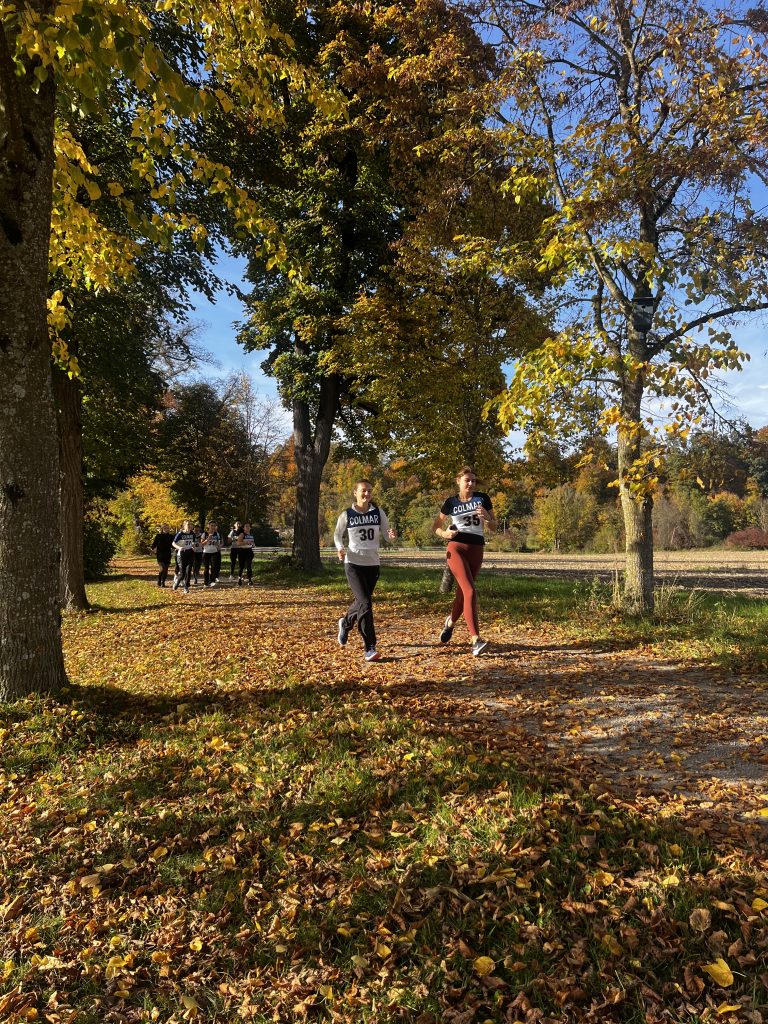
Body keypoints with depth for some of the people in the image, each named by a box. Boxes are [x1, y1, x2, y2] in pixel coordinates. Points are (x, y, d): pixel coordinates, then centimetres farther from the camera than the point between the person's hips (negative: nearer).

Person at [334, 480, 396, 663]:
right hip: (353, 564, -4)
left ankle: (346, 623, 51)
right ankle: (370, 648, -13)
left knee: (361, 601, 18)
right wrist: (340, 549, -9)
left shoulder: (378, 513, 2)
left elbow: (387, 532, 1)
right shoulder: (347, 515, -3)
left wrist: (392, 534, -22)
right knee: (365, 603, -16)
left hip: (373, 564, 4)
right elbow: (337, 534, 10)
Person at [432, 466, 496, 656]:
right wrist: (444, 533, -8)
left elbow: (494, 526, 10)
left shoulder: (482, 498, 7)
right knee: (470, 591, -18)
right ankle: (476, 640, -23)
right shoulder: (451, 503, 5)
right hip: (457, 547, -3)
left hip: (476, 549, 3)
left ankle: (450, 622, 42)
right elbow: (436, 526, 14)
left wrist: (486, 517, -12)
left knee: (463, 592, 11)